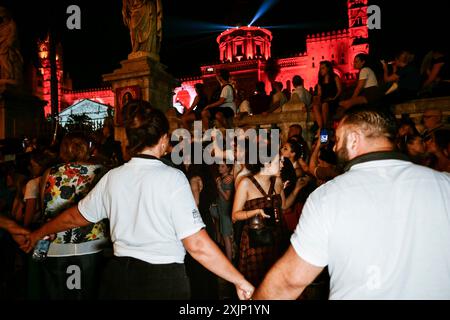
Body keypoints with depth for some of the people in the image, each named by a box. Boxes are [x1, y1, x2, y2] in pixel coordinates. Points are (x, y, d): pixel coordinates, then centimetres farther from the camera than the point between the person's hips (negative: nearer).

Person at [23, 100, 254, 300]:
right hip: (164, 279, -4)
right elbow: (197, 245, -20)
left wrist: (38, 234, 33)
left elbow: (75, 217, 14)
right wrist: (240, 282, -12)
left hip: (119, 274, 4)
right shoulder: (172, 178, -17)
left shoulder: (112, 177, -2)